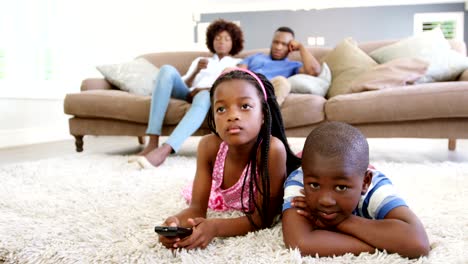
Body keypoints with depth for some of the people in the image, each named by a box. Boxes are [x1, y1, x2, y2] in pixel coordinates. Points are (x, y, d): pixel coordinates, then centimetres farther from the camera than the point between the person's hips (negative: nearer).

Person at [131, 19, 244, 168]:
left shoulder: (238, 64, 26)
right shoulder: (200, 60, 36)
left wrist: (209, 89, -12)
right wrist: (196, 71, 1)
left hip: (212, 95, -3)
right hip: (190, 94, 3)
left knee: (204, 96, -41)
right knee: (168, 70, -27)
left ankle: (165, 150, -60)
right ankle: (153, 143, -38)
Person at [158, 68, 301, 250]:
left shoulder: (272, 149, -46)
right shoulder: (209, 146, -34)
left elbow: (264, 217, -39)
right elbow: (197, 207, -27)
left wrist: (215, 227, -57)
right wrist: (176, 222, -52)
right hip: (230, 201, 3)